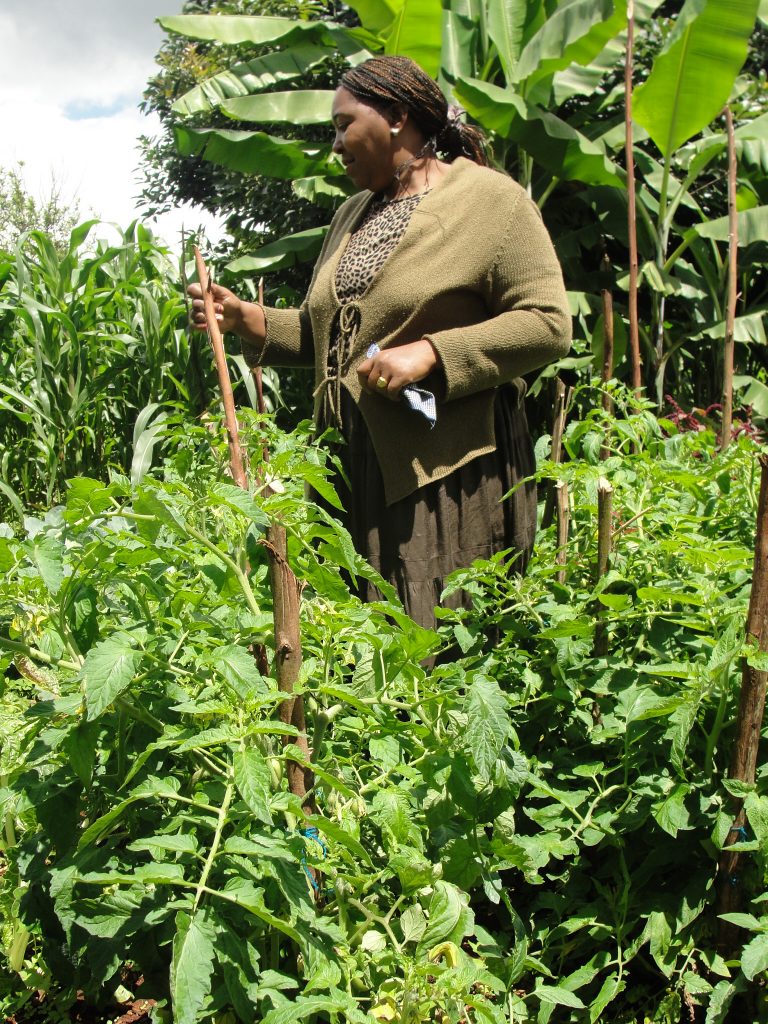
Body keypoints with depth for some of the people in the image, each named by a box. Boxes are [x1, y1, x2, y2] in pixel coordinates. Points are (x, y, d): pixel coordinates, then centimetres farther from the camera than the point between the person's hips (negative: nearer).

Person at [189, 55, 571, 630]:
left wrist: (430, 353, -19)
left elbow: (548, 325, -11)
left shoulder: (490, 199, -2)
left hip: (446, 470, -6)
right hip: (358, 467, 7)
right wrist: (246, 319, 11)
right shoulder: (354, 215, 21)